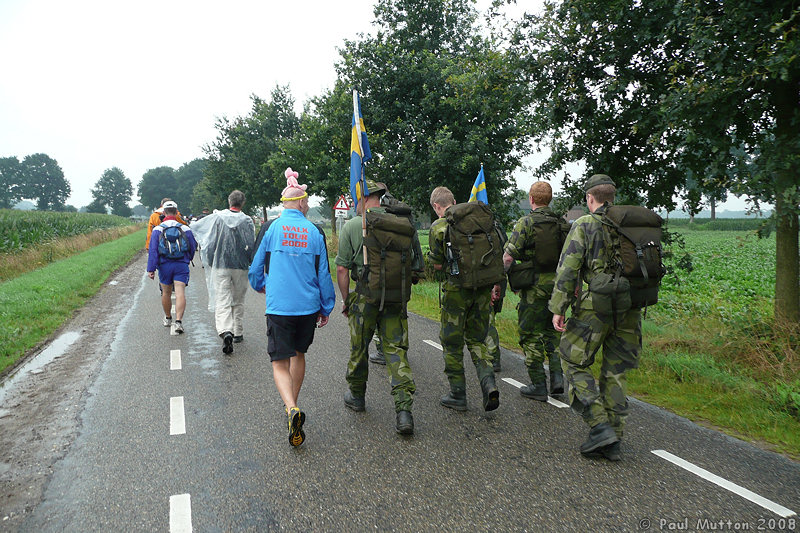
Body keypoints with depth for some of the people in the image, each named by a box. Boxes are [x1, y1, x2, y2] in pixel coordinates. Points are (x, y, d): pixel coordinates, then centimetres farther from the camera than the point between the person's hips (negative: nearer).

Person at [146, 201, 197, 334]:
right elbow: (193, 247, 9)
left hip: (164, 265, 1)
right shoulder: (185, 228, 1)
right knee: (180, 293, -7)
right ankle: (178, 321, -19)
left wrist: (151, 269, -7)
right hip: (182, 265, -1)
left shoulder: (158, 229, -1)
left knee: (166, 293, 16)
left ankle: (167, 318, 33)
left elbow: (153, 250, -6)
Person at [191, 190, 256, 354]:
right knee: (238, 301, 16)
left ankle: (226, 332, -25)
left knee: (222, 301, -5)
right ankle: (238, 333, 23)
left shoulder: (217, 217, -2)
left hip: (220, 265, -1)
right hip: (241, 267, 1)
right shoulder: (247, 221, -5)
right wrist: (250, 263, 9)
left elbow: (195, 226, 7)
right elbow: (251, 245, -6)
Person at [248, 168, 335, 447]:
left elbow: (256, 270, 5)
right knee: (299, 354, 22)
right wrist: (326, 309, 14)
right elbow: (324, 275, 3)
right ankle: (292, 406, 34)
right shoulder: (315, 233, 0)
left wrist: (263, 287, 28)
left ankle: (292, 408, -22)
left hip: (279, 307, -2)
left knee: (280, 362, 1)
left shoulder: (272, 228, -3)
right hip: (308, 307, 2)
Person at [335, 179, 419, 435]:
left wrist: (345, 300, 6)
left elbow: (342, 270, -5)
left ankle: (356, 396, 35)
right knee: (396, 350, 4)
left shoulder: (351, 226, -4)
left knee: (359, 349, 16)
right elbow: (414, 261, 7)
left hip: (364, 298, -2)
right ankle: (404, 409, -5)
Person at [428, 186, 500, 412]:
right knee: (477, 339, 16)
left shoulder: (438, 227, -6)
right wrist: (496, 283, 12)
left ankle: (458, 395, 15)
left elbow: (437, 265, -5)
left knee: (452, 343, 9)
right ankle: (488, 382, -5)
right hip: (482, 289, 5)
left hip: (456, 290, -4)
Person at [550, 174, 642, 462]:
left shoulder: (584, 225, -4)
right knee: (614, 373, 12)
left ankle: (601, 427, -2)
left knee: (575, 364, 8)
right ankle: (612, 442, 16)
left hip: (597, 306, -6)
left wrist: (558, 308, -9)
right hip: (629, 308, 6)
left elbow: (567, 268, -11)